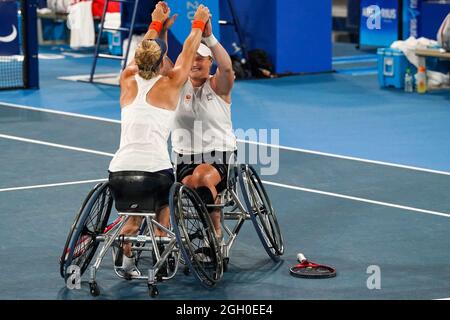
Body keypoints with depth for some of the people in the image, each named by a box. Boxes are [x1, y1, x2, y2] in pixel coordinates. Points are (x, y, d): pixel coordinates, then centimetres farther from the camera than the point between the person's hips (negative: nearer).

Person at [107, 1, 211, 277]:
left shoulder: (129, 81, 14)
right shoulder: (169, 84, 6)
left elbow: (144, 53, 34)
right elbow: (188, 51, 21)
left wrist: (156, 25, 47)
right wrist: (199, 23, 36)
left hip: (120, 170, 3)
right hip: (156, 169, -3)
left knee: (133, 216, 28)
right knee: (162, 208, 26)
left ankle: (127, 261, 10)